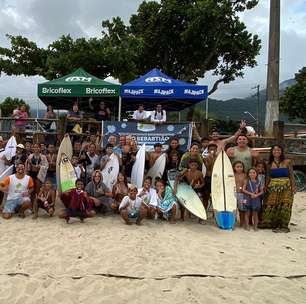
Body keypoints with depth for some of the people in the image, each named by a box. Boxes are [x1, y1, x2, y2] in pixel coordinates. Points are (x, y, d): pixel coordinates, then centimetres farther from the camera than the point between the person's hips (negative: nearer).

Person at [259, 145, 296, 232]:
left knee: (284, 206, -6)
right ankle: (269, 223, 15)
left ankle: (283, 226, 3)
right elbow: (268, 178, 10)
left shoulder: (287, 162, 3)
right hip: (273, 188, 2)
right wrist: (265, 188, 2)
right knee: (271, 206, 1)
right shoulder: (270, 164, 9)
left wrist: (293, 187, -6)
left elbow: (291, 176, 2)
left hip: (285, 187, -2)